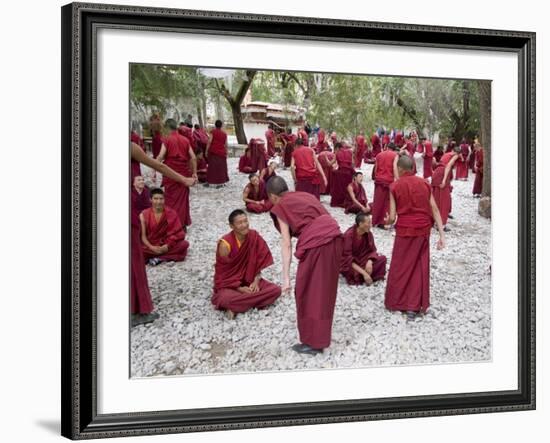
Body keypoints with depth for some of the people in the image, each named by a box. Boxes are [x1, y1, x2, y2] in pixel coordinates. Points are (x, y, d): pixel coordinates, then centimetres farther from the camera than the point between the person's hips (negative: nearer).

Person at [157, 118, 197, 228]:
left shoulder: (167, 140, -6)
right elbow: (193, 158, 3)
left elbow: (160, 157, -15)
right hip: (184, 174, 3)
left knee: (171, 199, 5)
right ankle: (183, 224, 14)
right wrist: (194, 173, 9)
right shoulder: (185, 140, 5)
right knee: (183, 198, 11)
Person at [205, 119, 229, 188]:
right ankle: (220, 183, 3)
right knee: (220, 167, 5)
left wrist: (206, 150, -6)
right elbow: (226, 144, 7)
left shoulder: (213, 131, -1)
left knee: (211, 166, 4)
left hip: (213, 151, -1)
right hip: (221, 152, 1)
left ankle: (208, 182, 7)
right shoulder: (224, 133, 7)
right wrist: (226, 153, 16)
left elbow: (209, 141, -9)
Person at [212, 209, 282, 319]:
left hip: (249, 281, 6)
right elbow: (222, 273, -15)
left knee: (276, 290, -16)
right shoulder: (225, 244, -21)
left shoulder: (254, 237, -8)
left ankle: (236, 306, -15)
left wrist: (256, 282, -12)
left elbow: (259, 262, 1)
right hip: (229, 283, -6)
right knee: (226, 299, -38)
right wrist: (239, 288, -19)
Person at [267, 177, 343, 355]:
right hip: (334, 237, 7)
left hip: (316, 242, -7)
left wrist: (286, 277, -3)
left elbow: (286, 243, -2)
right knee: (325, 289, 21)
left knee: (308, 292, 8)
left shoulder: (281, 207, 5)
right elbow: (323, 218, 17)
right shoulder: (305, 195, 25)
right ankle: (321, 336, 36)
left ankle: (312, 342, 15)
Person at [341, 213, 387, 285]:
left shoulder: (368, 234, -7)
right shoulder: (349, 235, -24)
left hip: (362, 259, 5)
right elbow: (347, 258, -27)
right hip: (347, 263, -5)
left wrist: (370, 262, -28)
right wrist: (364, 273, -32)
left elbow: (372, 250, -3)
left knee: (382, 258, -15)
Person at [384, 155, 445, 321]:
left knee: (400, 267, 12)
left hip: (405, 230, -2)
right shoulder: (424, 183, 2)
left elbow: (392, 217, -8)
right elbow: (435, 209, -2)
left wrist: (386, 222, 15)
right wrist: (442, 234, -1)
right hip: (423, 229, 3)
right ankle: (414, 306, 13)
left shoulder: (395, 186, -6)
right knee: (419, 267, 10)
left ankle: (394, 302, 25)